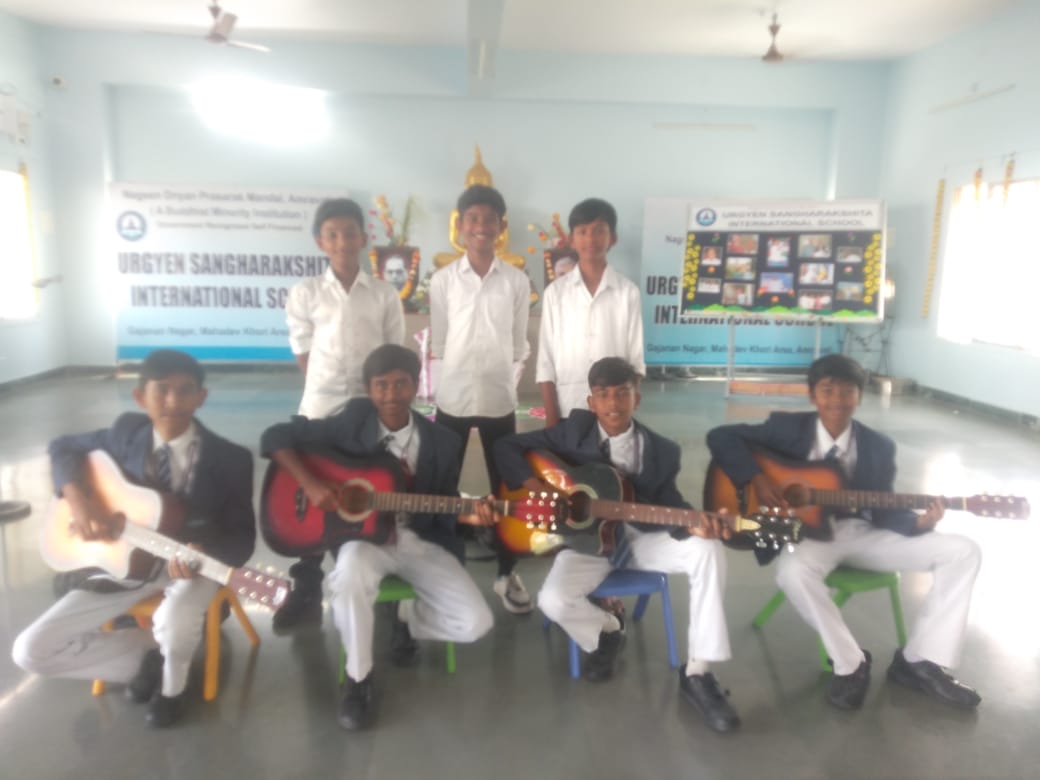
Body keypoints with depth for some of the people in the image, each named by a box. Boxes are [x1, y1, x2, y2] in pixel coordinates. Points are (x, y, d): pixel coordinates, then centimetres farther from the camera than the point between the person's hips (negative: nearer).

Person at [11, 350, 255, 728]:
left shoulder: (231, 459, -17)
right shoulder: (127, 432, -8)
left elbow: (242, 536, -13)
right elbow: (63, 448, 8)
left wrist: (202, 556, -35)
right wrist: (77, 497, -12)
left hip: (196, 560, -3)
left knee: (173, 623, -38)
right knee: (30, 651, -6)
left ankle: (172, 685, 0)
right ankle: (148, 652, 12)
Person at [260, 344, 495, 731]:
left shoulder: (443, 442, -2)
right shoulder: (351, 423, -8)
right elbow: (276, 437, -7)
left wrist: (467, 515, -17)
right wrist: (310, 484, -20)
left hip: (420, 540, 2)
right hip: (364, 535, -1)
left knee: (476, 623, -15)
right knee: (350, 574, -39)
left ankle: (407, 620, 18)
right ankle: (358, 679, -12)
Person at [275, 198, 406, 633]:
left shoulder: (385, 295, 4)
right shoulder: (306, 294, 3)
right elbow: (303, 355, 4)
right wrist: (326, 390, -1)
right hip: (320, 408, 0)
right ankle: (306, 593, 17)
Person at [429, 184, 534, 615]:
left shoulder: (517, 281, 0)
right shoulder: (442, 280, -1)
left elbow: (519, 344, 5)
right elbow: (438, 342, 4)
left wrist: (499, 375, 3)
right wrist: (465, 370, 4)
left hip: (500, 398, 0)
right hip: (453, 397, 0)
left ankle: (507, 572, 24)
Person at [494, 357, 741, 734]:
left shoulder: (661, 451, -1)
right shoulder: (574, 431, -5)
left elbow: (670, 505, -4)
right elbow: (507, 447, -1)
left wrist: (695, 524, -28)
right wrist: (537, 488, -17)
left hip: (640, 538, 1)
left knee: (707, 550, -25)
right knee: (553, 601, -29)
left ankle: (697, 674, -14)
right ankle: (605, 632, 11)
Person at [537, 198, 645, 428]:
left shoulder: (628, 292, -1)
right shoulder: (555, 292, 1)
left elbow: (636, 361, 2)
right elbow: (546, 362, 1)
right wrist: (551, 419, -3)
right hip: (566, 411, 1)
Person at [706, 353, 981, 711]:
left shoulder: (879, 446, 2)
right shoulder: (787, 427, -7)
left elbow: (884, 512, 3)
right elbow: (721, 436, -11)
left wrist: (918, 522, -19)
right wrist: (756, 479, -22)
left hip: (863, 532, 4)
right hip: (808, 531, -4)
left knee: (963, 551, -8)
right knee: (792, 571, -40)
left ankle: (920, 661, 1)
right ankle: (850, 663, -13)